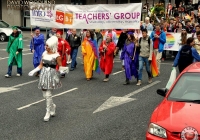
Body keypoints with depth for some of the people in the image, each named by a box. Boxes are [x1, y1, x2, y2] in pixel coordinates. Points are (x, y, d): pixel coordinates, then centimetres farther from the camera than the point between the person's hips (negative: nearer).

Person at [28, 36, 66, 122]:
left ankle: (48, 113, 5)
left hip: (52, 75, -6)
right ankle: (53, 106, 35)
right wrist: (34, 71, 5)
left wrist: (61, 71, -27)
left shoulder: (56, 56, -9)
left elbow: (60, 67, -6)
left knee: (48, 95, -7)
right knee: (45, 95, 10)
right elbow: (41, 65, 13)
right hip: (44, 74, 6)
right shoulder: (44, 53, 7)